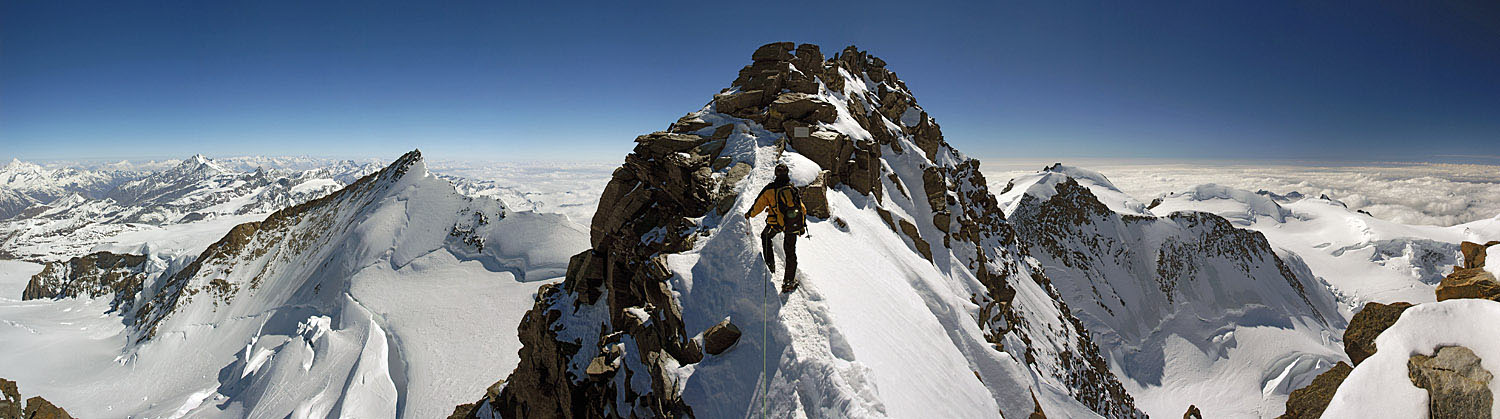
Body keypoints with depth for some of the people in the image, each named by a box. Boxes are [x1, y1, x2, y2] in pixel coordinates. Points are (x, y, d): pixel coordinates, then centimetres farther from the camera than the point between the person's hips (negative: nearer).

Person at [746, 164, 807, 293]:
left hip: (777, 223, -2)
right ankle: (789, 281, 17)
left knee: (765, 236, 29)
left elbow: (759, 204, 3)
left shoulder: (769, 189, -6)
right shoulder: (794, 189, 4)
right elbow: (802, 209, 10)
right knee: (790, 252, 14)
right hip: (794, 225, 2)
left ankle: (770, 264, 22)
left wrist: (749, 214, 22)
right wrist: (803, 225, 23)